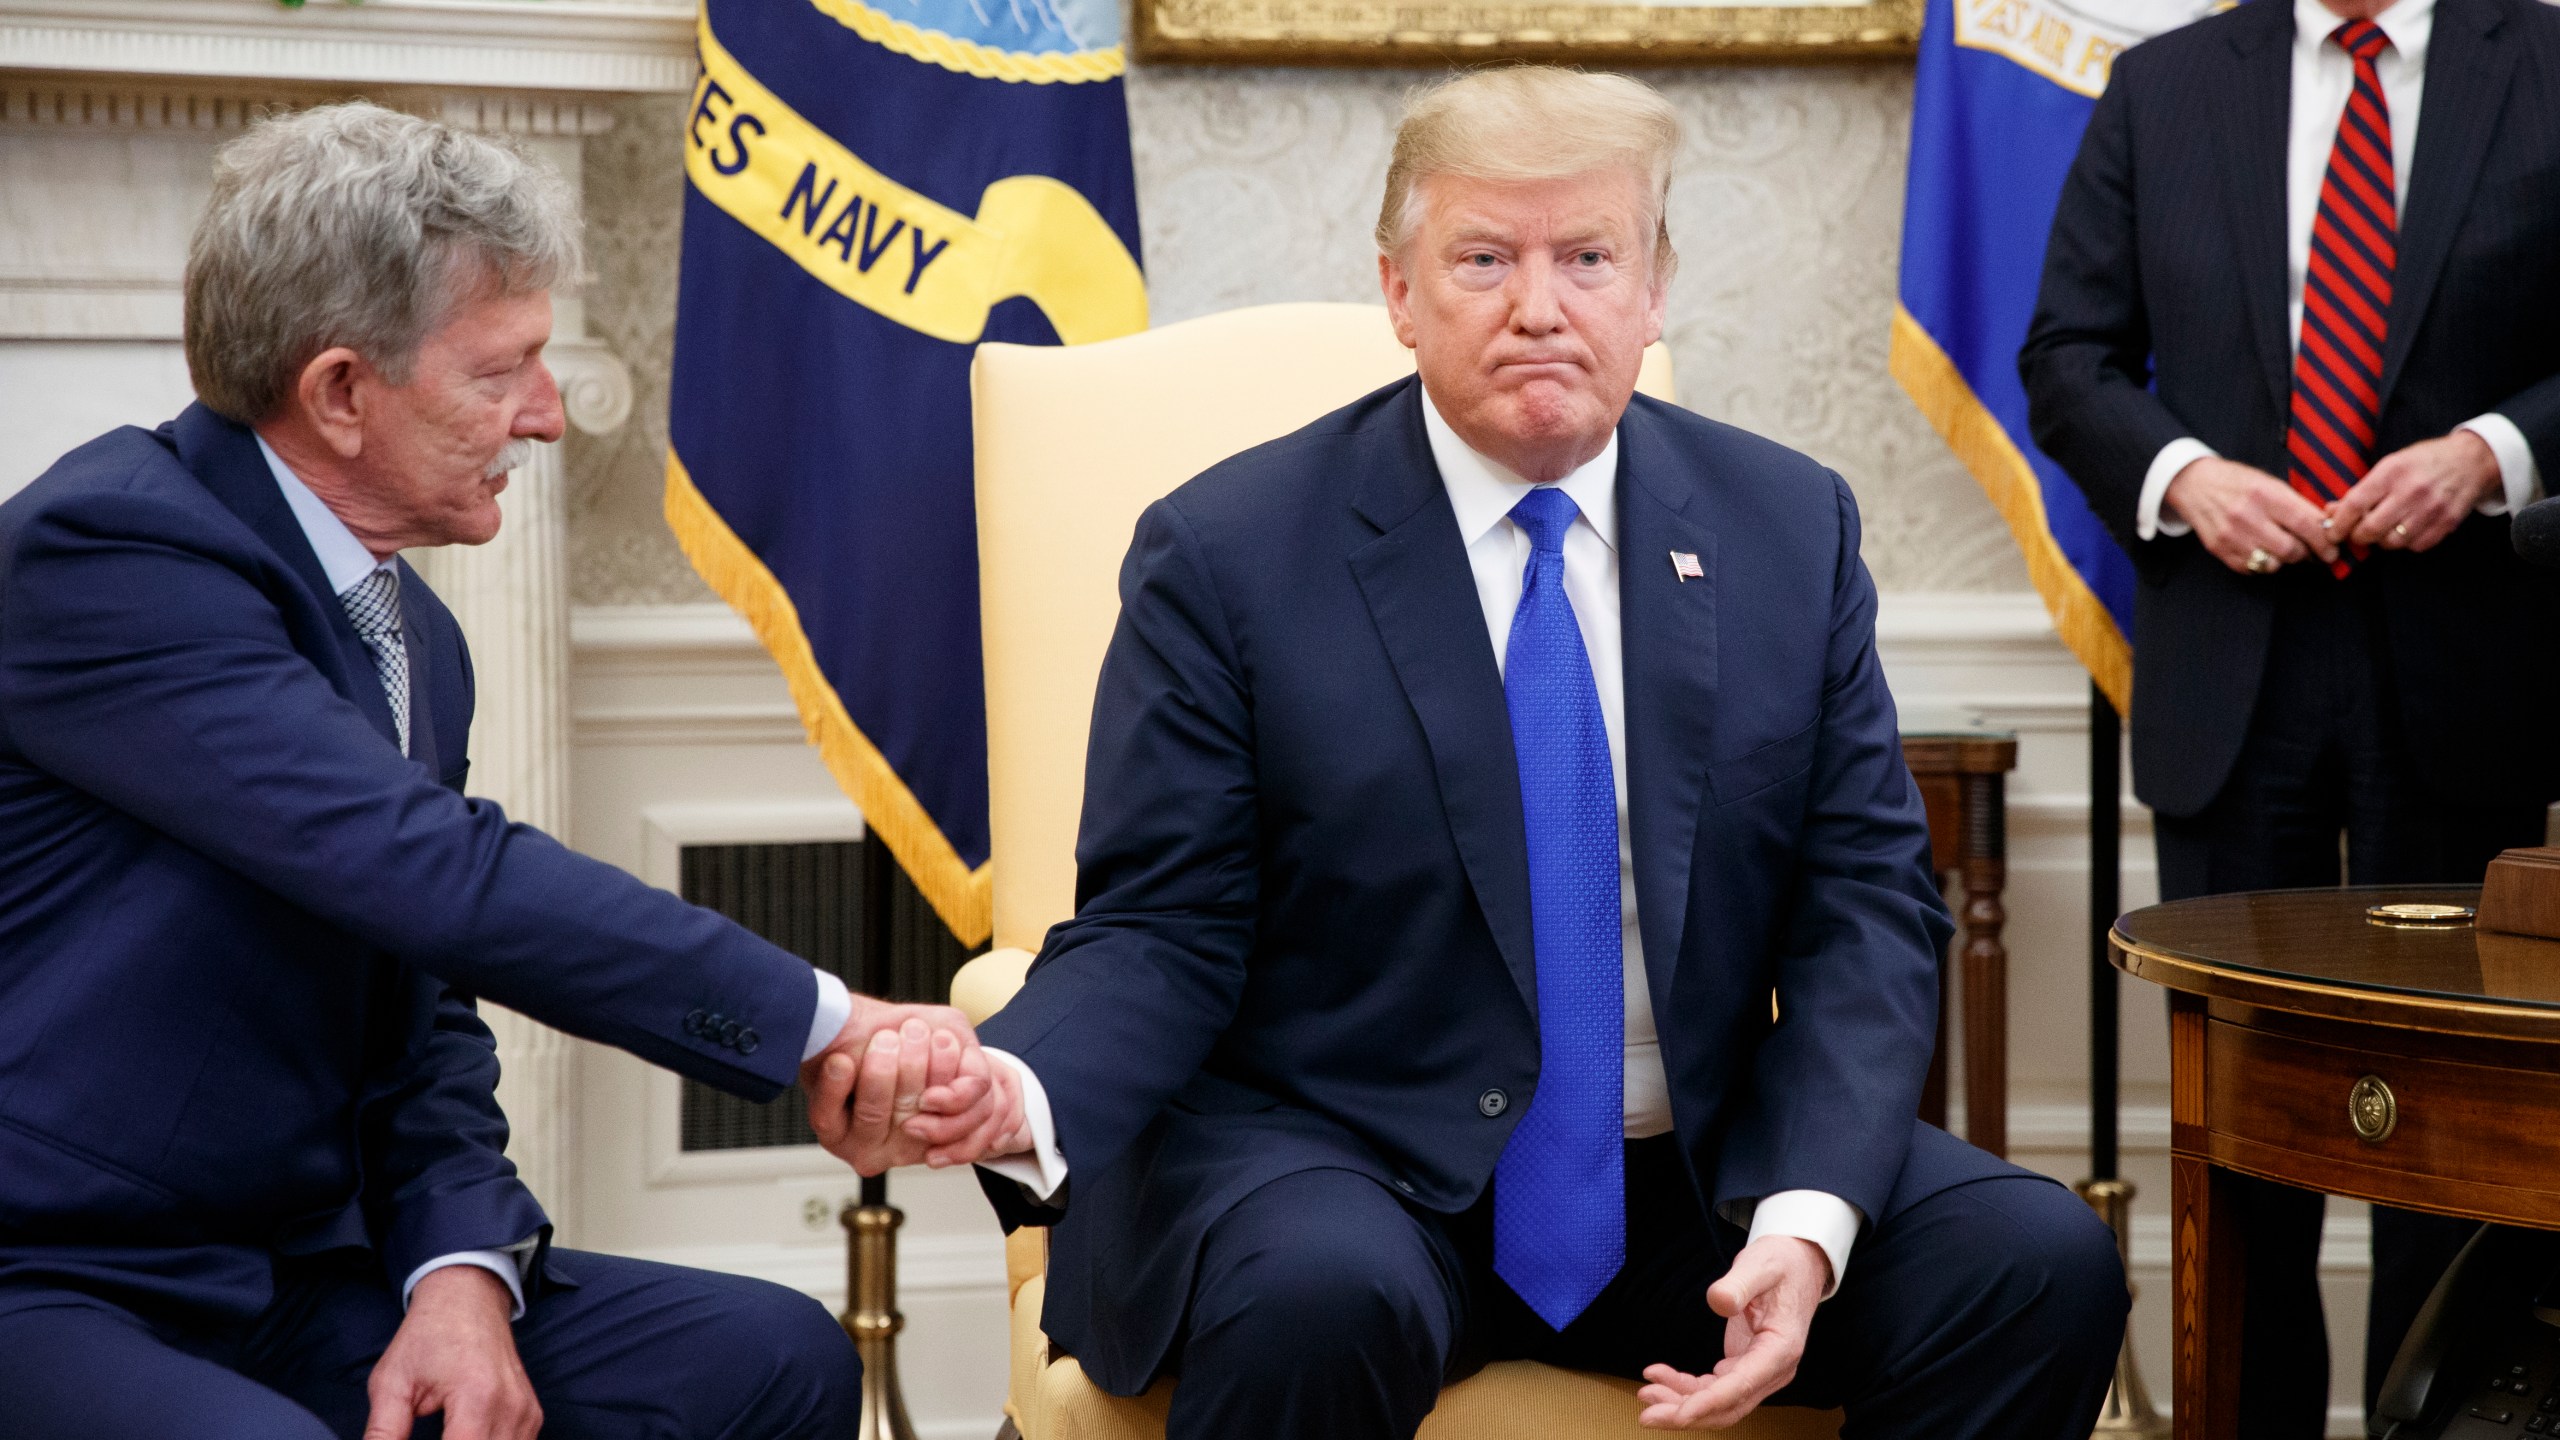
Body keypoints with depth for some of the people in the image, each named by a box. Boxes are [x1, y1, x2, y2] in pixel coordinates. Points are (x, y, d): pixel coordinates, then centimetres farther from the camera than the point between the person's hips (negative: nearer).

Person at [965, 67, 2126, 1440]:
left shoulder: (1791, 529, 4)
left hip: (1702, 1173, 4)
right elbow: (1159, 935, -6)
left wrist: (1804, 1221, -15)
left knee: (2043, 1263, -18)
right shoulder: (1227, 553, -5)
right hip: (1344, 1171, -3)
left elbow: (1863, 905, 1)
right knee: (1320, 1302, -36)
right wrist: (1013, 1093, -30)